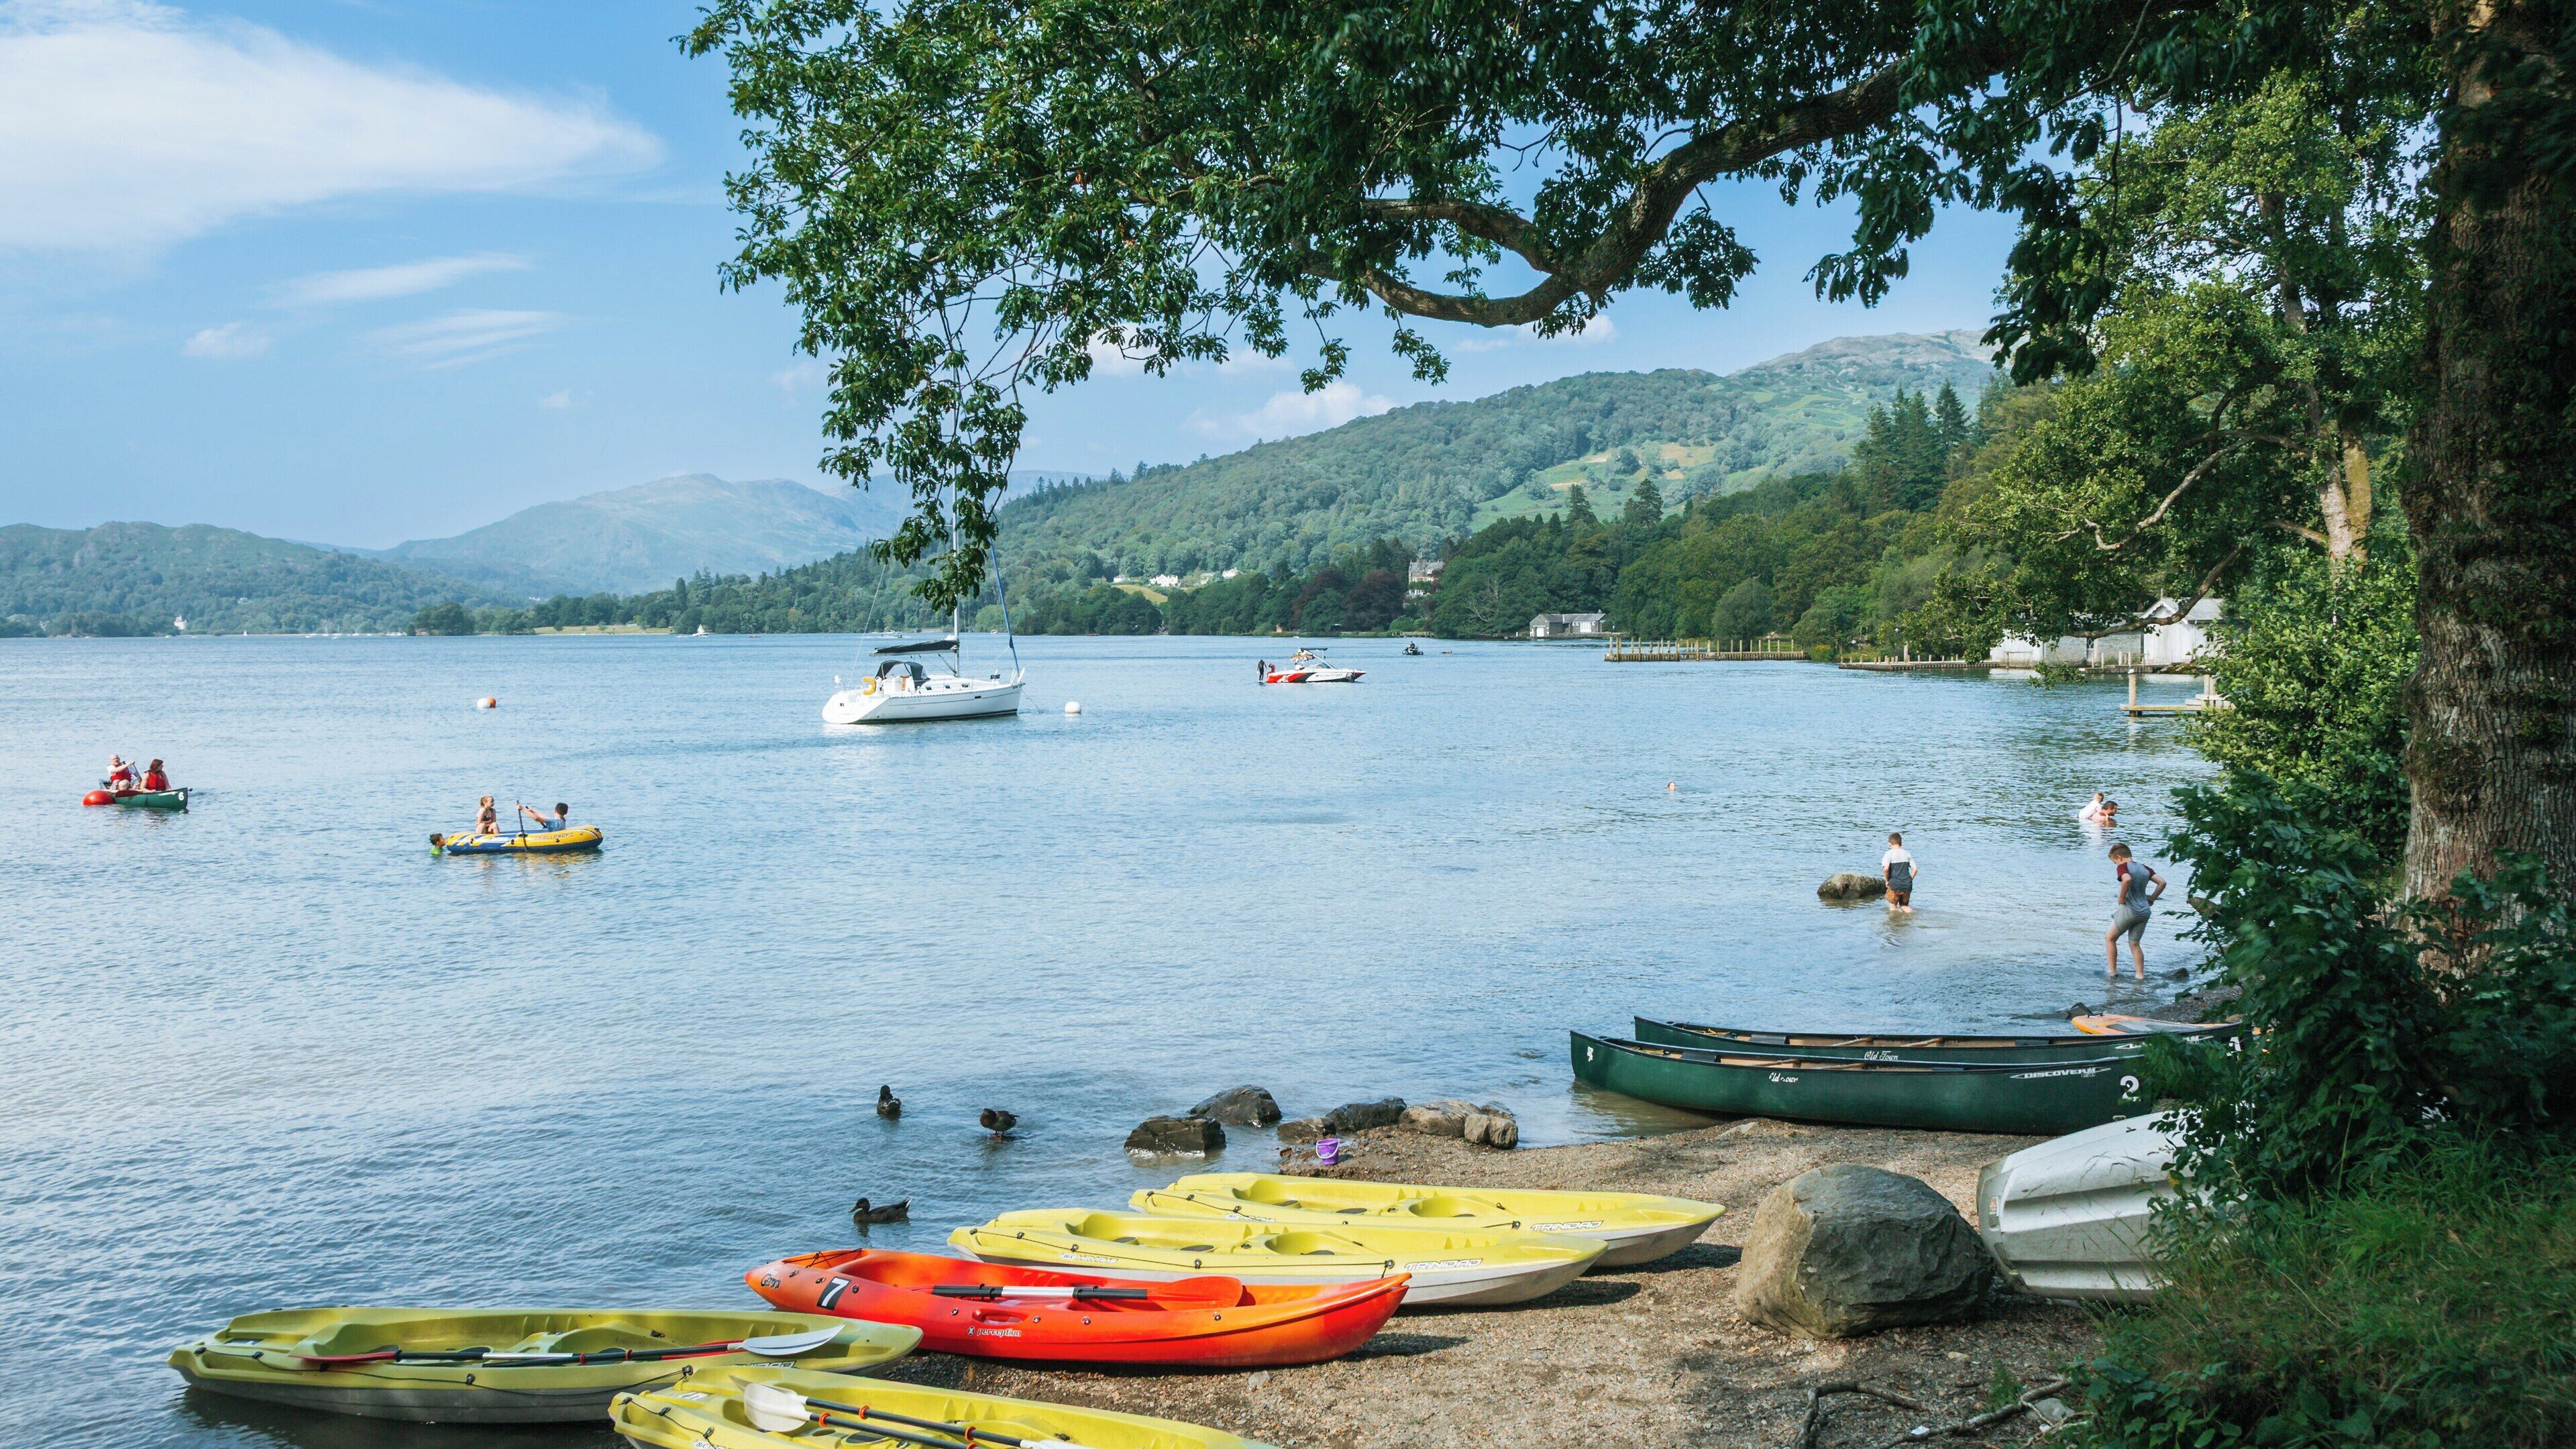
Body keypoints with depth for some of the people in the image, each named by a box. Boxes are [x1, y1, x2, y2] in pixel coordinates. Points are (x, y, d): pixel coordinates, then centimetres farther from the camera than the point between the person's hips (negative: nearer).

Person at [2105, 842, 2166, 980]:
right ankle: (2140, 975, 9)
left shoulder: (2123, 867, -10)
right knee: (2135, 944, 14)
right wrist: (2152, 899, 10)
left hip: (2128, 909, -6)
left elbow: (2127, 879, -32)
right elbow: (2162, 882, 6)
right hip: (2144, 911, 6)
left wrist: (2121, 898, -20)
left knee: (2110, 939, 10)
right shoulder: (2145, 868, 10)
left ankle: (2112, 971, 9)